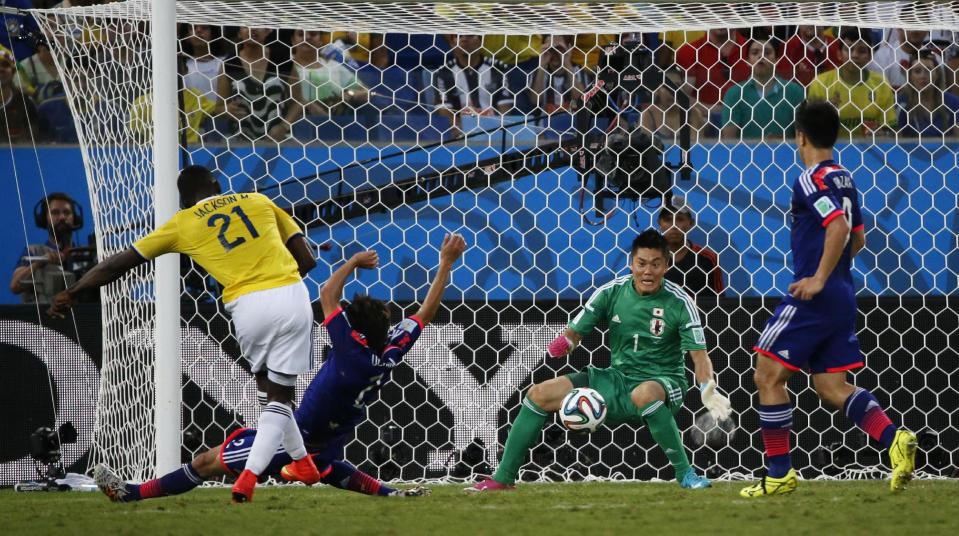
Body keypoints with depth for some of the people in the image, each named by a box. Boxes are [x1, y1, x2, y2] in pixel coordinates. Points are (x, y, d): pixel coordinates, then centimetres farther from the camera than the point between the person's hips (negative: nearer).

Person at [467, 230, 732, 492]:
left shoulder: (678, 302, -13)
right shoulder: (612, 292, -3)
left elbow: (699, 354, -15)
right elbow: (574, 332, 2)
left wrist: (708, 391, -34)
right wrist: (564, 343, -23)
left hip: (664, 383, -5)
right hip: (618, 379, 5)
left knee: (644, 394, -43)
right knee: (539, 394, -5)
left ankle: (685, 473, -30)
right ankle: (503, 478, 4)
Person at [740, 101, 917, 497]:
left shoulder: (811, 179, -12)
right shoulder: (843, 179, 15)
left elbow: (839, 226, -26)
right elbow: (857, 237, 25)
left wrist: (818, 279, -23)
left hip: (813, 297, -9)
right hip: (842, 296, 9)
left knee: (768, 376, 0)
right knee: (831, 388, 10)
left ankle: (780, 473, 0)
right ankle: (894, 440, -10)